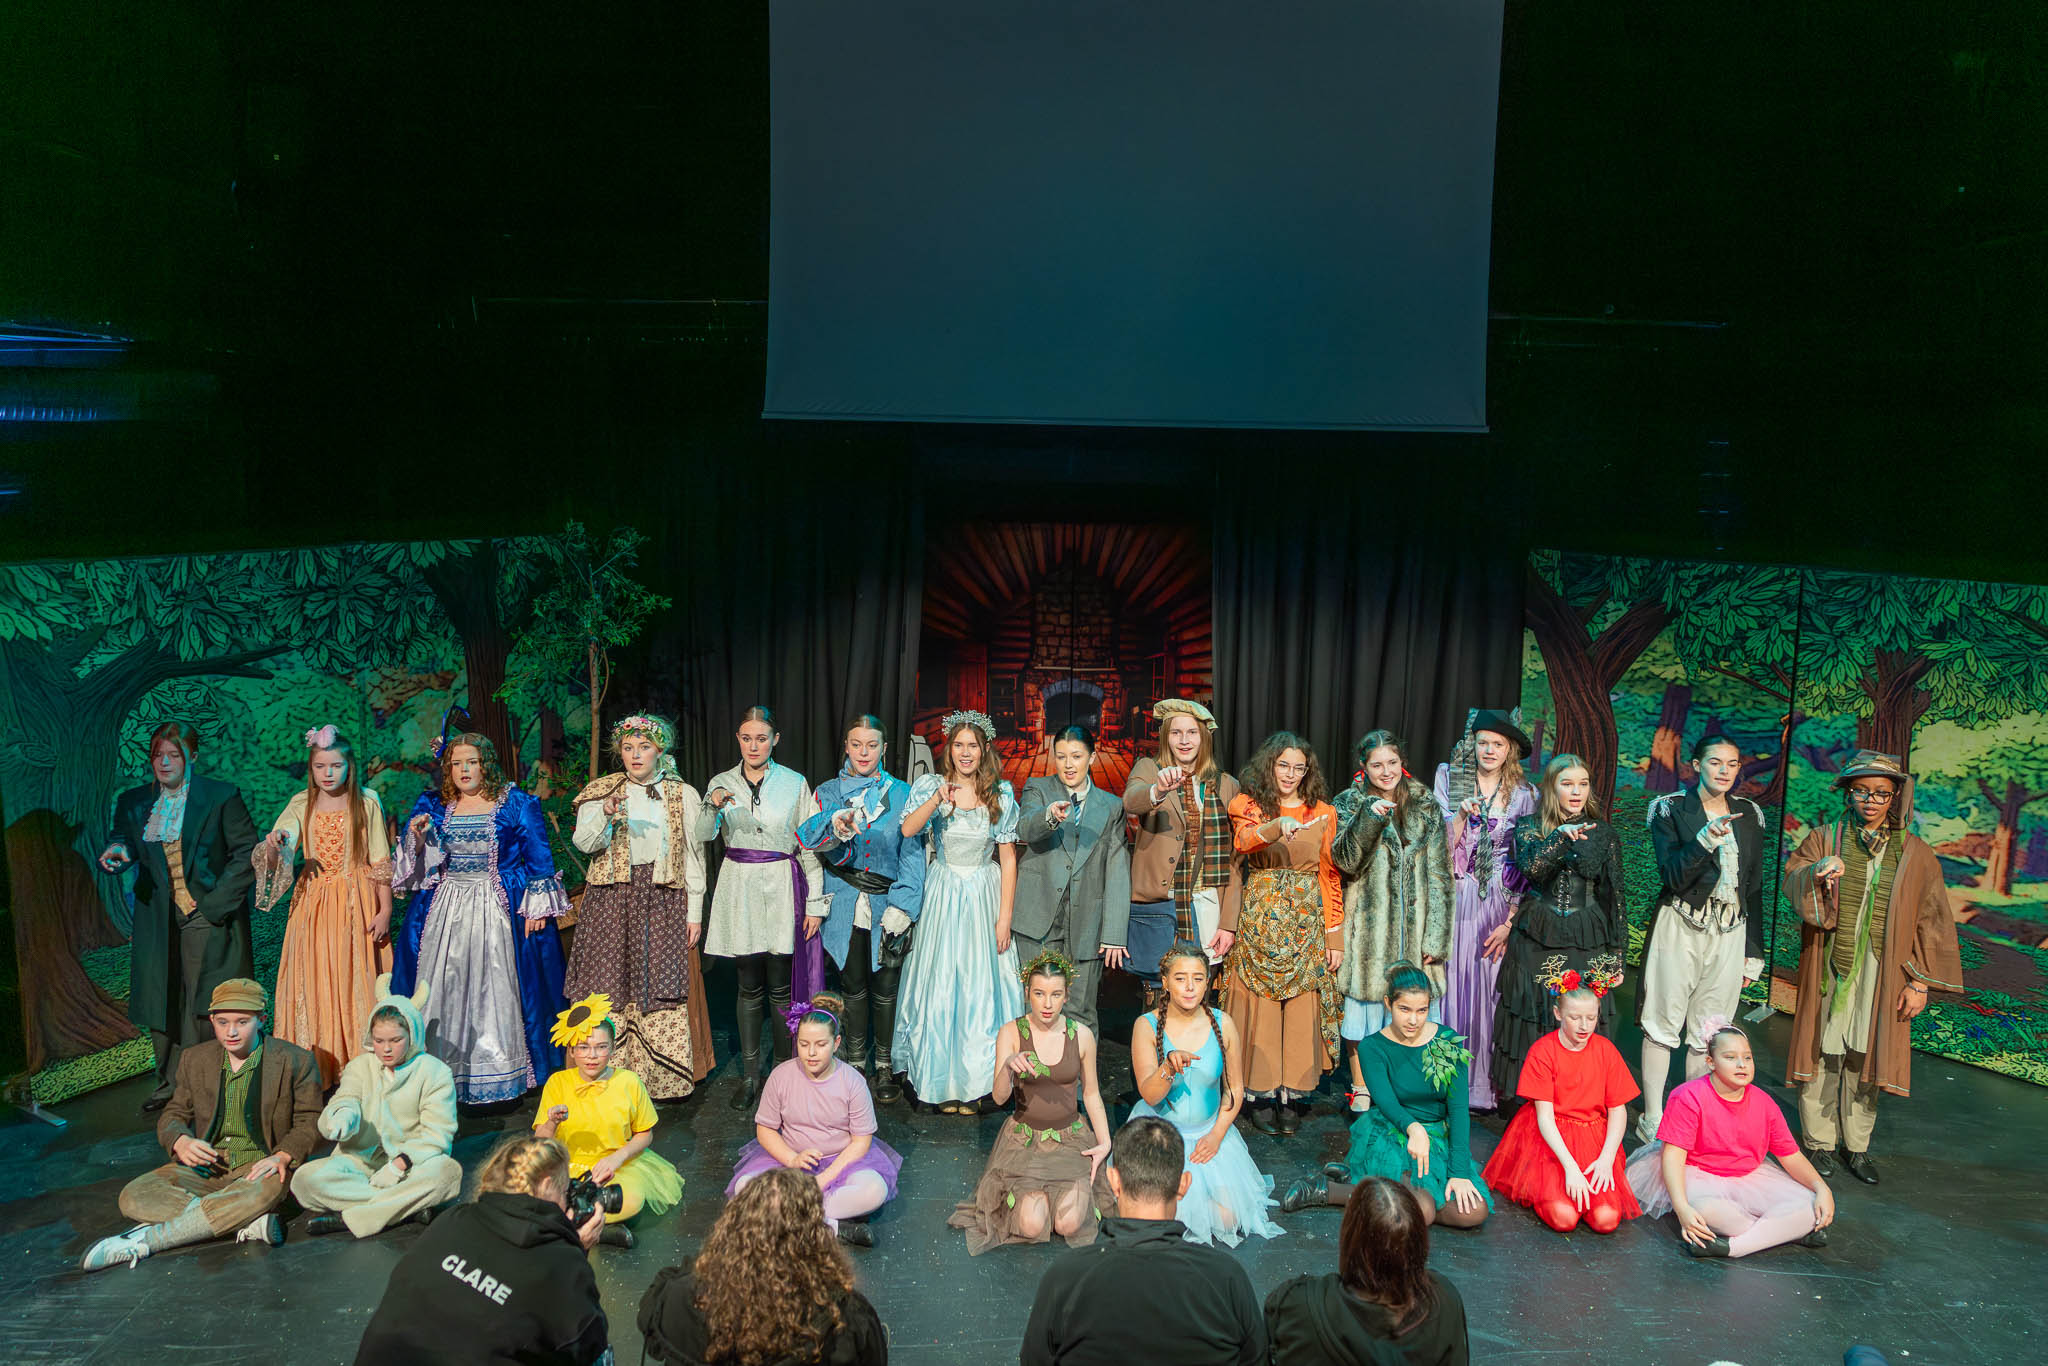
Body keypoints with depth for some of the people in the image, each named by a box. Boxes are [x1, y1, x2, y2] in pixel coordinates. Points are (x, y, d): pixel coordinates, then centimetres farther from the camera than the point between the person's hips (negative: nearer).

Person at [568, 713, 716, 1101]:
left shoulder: (683, 795, 8)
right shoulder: (600, 791, 9)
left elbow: (693, 858, 6)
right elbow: (583, 843, -3)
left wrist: (694, 913, 1)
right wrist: (605, 813, -21)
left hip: (664, 902, 0)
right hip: (611, 902, 1)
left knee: (663, 986, -3)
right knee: (611, 985, -2)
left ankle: (664, 1079, 6)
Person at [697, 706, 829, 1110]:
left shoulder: (794, 784, 1)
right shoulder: (721, 783, 6)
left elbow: (810, 845, 2)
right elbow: (703, 837, -5)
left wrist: (815, 902, -1)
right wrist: (713, 808, -25)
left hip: (781, 888, -2)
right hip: (739, 889, 2)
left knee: (781, 988, -1)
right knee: (749, 988, 7)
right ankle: (750, 1075, 16)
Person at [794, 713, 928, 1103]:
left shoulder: (902, 794, 5)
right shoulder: (828, 793, 6)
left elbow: (912, 853, -1)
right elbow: (809, 837, -13)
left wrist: (901, 907, -11)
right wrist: (836, 826, -36)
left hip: (888, 904, 0)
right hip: (845, 905, 1)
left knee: (885, 987, 2)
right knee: (853, 986, 7)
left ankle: (884, 1067, 16)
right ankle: (855, 1065, 21)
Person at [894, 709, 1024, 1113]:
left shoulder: (1001, 794, -1)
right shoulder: (930, 785, -1)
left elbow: (1008, 858, 0)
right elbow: (907, 831, -17)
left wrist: (1005, 917, -4)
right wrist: (938, 799, -30)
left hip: (984, 898, 0)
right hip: (942, 896, 0)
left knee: (981, 985, 1)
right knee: (939, 985, 2)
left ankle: (973, 1082, 15)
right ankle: (942, 1080, 15)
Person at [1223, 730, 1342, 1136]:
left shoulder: (1323, 813, 8)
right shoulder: (1249, 804, 2)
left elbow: (1331, 876, 7)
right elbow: (1243, 841, -21)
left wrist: (1335, 936, 3)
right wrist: (1278, 827, -42)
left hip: (1307, 922, 2)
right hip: (1260, 917, -2)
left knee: (1301, 1008, 2)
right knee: (1258, 1004, -1)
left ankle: (1289, 1092, 12)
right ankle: (1257, 1093, 9)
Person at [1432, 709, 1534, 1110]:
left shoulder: (1523, 794, 4)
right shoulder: (1450, 781, 6)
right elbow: (1442, 846, 2)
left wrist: (1511, 922, -4)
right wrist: (1463, 814, -16)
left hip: (1500, 904, 0)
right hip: (1455, 900, 0)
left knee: (1490, 989, 0)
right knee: (1452, 984, -1)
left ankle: (1484, 1087, 8)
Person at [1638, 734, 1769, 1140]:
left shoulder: (1750, 815, 9)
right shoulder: (1671, 809, -3)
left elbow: (1755, 887, 13)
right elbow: (1672, 877, -14)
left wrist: (1753, 951, 12)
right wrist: (1705, 841, -29)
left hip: (1730, 933, 4)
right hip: (1679, 927, -4)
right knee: (1664, 1025, -1)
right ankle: (1653, 1119, 7)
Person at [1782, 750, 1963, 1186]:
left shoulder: (1915, 854, 6)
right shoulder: (1824, 838, 5)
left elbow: (1932, 922, 6)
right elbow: (1792, 880, -7)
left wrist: (1920, 982, 0)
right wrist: (1815, 874, -31)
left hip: (1882, 977, 1)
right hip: (1830, 970, -1)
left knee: (1864, 1061, 6)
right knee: (1824, 1054, 2)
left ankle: (1856, 1146, 19)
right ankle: (1819, 1142, 15)